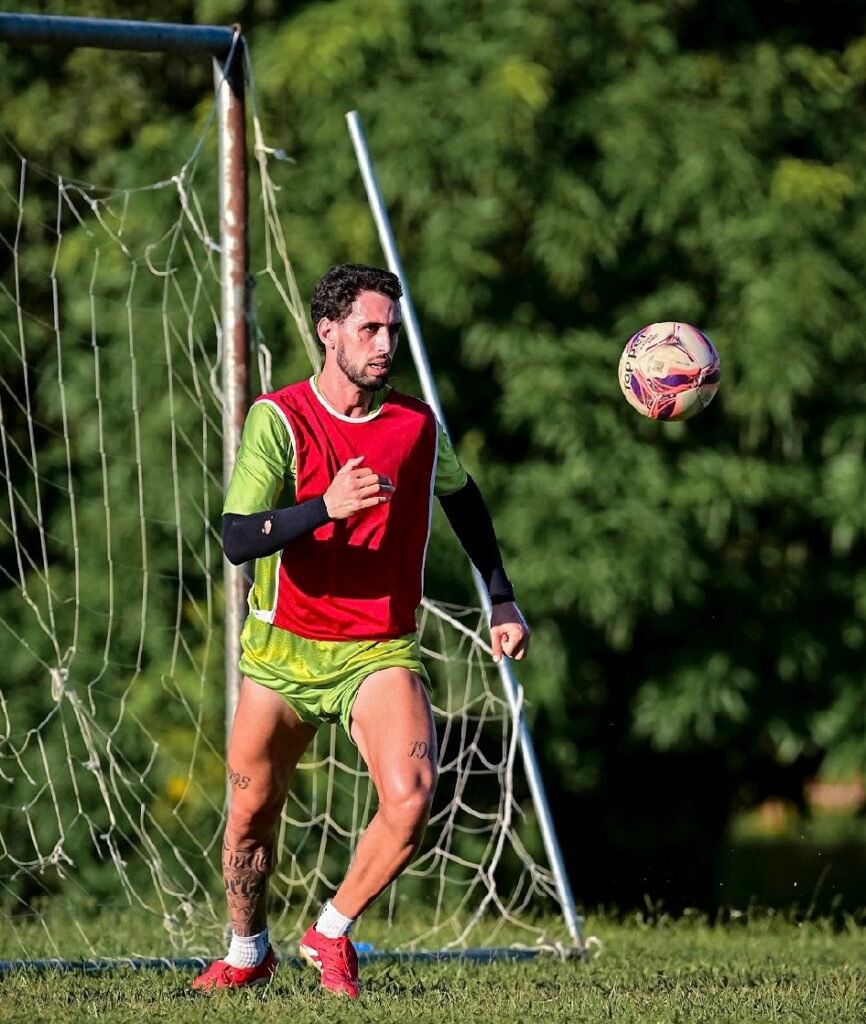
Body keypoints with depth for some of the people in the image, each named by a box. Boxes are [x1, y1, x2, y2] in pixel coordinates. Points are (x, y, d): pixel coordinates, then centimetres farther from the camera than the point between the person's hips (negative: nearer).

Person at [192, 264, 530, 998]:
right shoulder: (279, 419, -11)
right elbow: (237, 539, -22)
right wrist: (327, 507, -36)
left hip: (381, 651, 1)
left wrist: (502, 601, 19)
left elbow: (462, 497, 22)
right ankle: (248, 952, 36)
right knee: (251, 813, 8)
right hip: (284, 650, -1)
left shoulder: (418, 425, 0)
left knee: (411, 800, -20)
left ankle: (332, 935, 3)